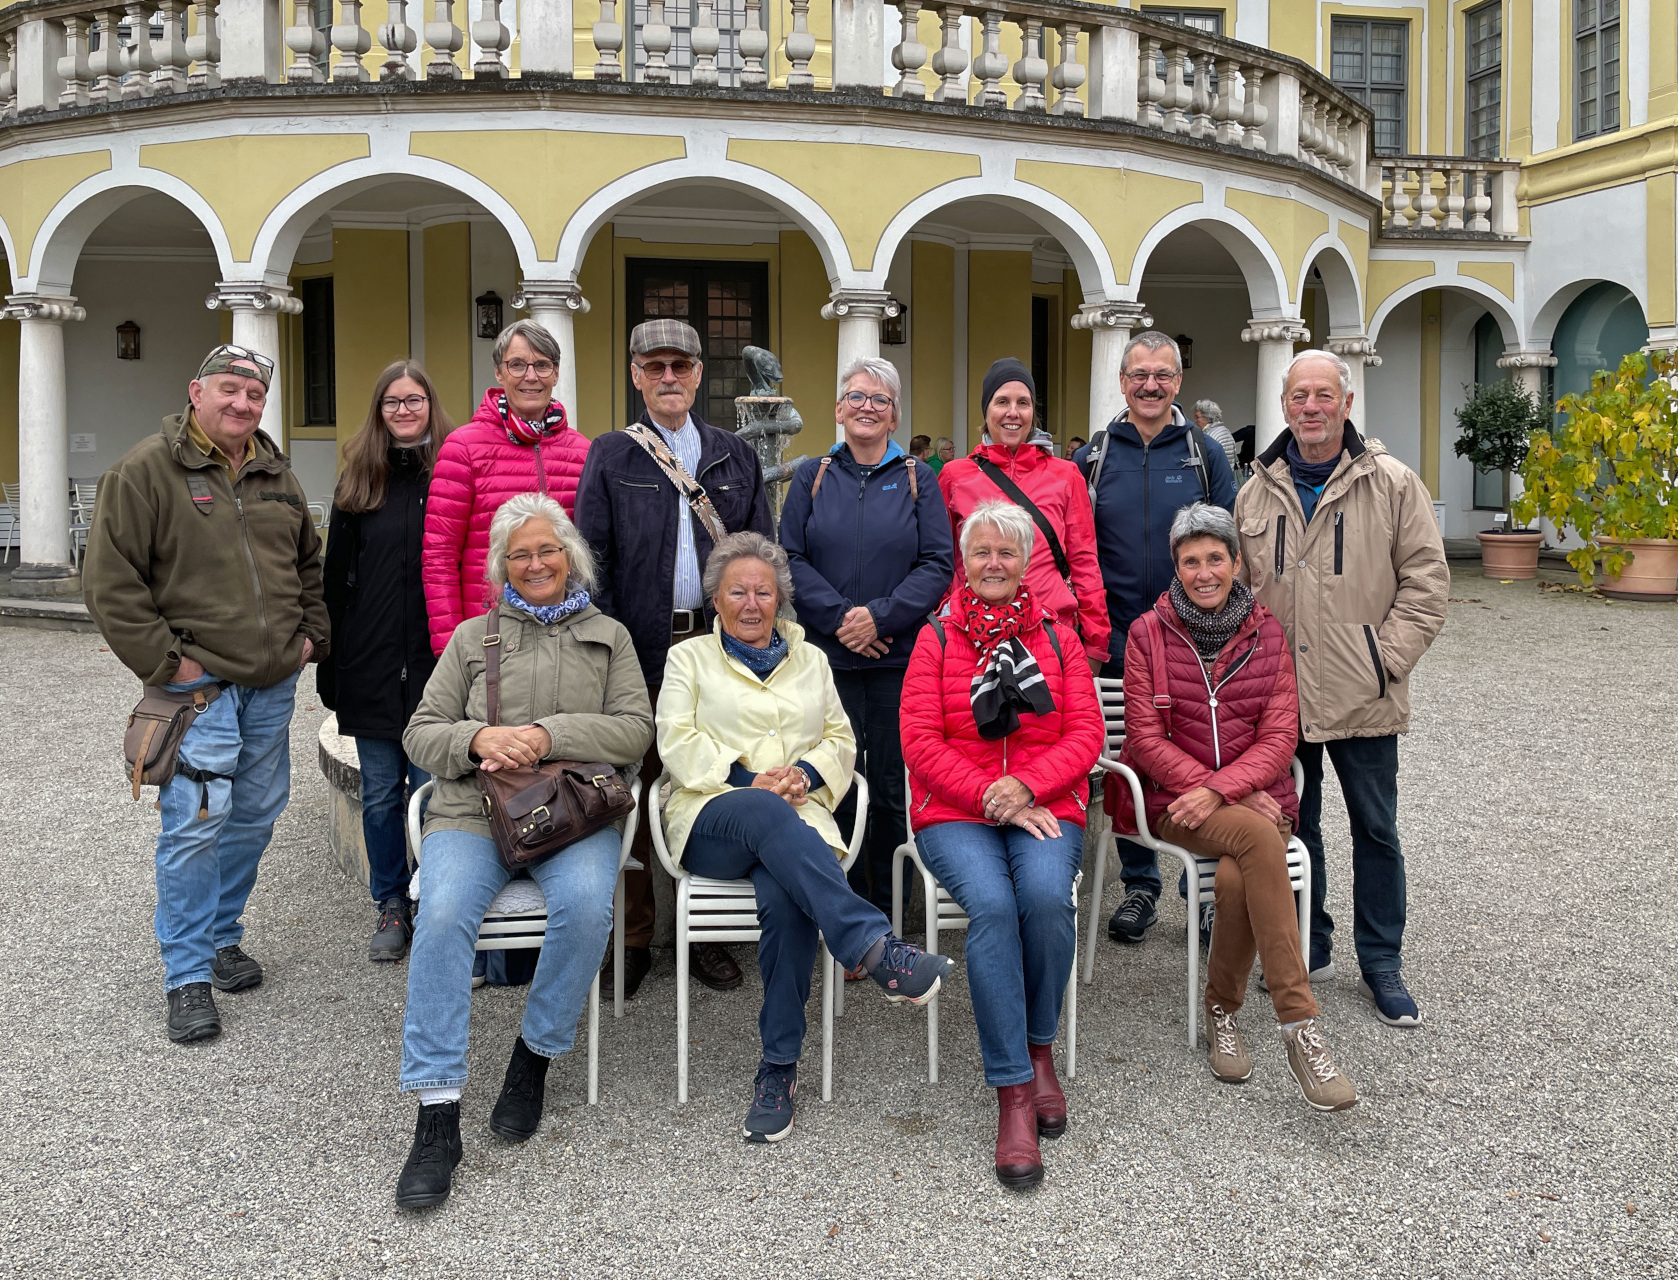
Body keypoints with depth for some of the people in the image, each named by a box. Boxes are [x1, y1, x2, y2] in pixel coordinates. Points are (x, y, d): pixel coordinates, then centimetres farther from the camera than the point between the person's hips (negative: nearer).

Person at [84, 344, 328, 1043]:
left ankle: (222, 936, 32)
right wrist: (164, 662, -14)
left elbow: (309, 562, 25)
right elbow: (110, 581, -11)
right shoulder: (145, 470, -8)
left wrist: (310, 633, 12)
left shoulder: (276, 475, 12)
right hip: (200, 687, -6)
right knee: (194, 828, -7)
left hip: (274, 685, 6)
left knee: (256, 815, 14)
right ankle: (188, 977, 4)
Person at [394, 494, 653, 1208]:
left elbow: (634, 730, 4)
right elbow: (420, 733, 14)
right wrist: (479, 737, -8)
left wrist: (548, 733, -11)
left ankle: (535, 1057, -10)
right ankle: (437, 1115, -26)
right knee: (443, 914, -30)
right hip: (473, 811, 1)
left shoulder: (608, 636, 18)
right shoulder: (473, 637, 21)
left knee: (586, 906, -34)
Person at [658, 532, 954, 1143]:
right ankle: (876, 948, -49)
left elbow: (840, 739, 19)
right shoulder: (689, 657, 17)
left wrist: (806, 772, -4)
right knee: (764, 812, -40)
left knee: (784, 896, -34)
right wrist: (748, 780, -11)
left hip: (795, 819, 2)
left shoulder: (810, 659, 25)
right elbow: (678, 744, 4)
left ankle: (779, 1068, -26)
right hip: (711, 817, -1)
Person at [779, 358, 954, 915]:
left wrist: (881, 616, -13)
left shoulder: (917, 479, 8)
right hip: (827, 655, 1)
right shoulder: (811, 477, 10)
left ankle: (890, 908, 15)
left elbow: (938, 563, 0)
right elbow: (790, 559, 3)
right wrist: (839, 617, -11)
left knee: (893, 788, 2)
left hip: (899, 656, 0)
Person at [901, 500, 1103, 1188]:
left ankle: (1039, 1049, -6)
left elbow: (1086, 732, 4)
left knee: (1046, 896, -31)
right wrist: (992, 798, -12)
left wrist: (1026, 785, -13)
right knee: (992, 904, -31)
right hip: (954, 815, -1)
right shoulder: (936, 640, 8)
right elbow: (921, 741, -1)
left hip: (1045, 809, 1)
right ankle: (1012, 1093, -25)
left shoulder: (1056, 639, 13)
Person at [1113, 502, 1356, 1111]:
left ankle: (1222, 1011, -7)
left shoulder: (1267, 633, 8)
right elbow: (1146, 739, -3)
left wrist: (1220, 790, -17)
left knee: (1237, 880, -32)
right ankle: (1299, 1025, -33)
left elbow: (1279, 737, 1)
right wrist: (1229, 797, -13)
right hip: (1172, 798, -2)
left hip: (1252, 794, 2)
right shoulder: (1148, 633, 2)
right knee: (1257, 838, -34)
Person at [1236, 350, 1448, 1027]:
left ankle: (1382, 961, 21)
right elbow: (1237, 584, 12)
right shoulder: (1258, 490, 7)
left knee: (1376, 830, 7)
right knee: (1292, 824, 12)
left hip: (1363, 697, -2)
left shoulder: (1392, 483, -2)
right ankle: (1308, 948, 27)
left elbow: (1426, 579, -3)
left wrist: (1387, 658, -10)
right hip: (1279, 694, 3)